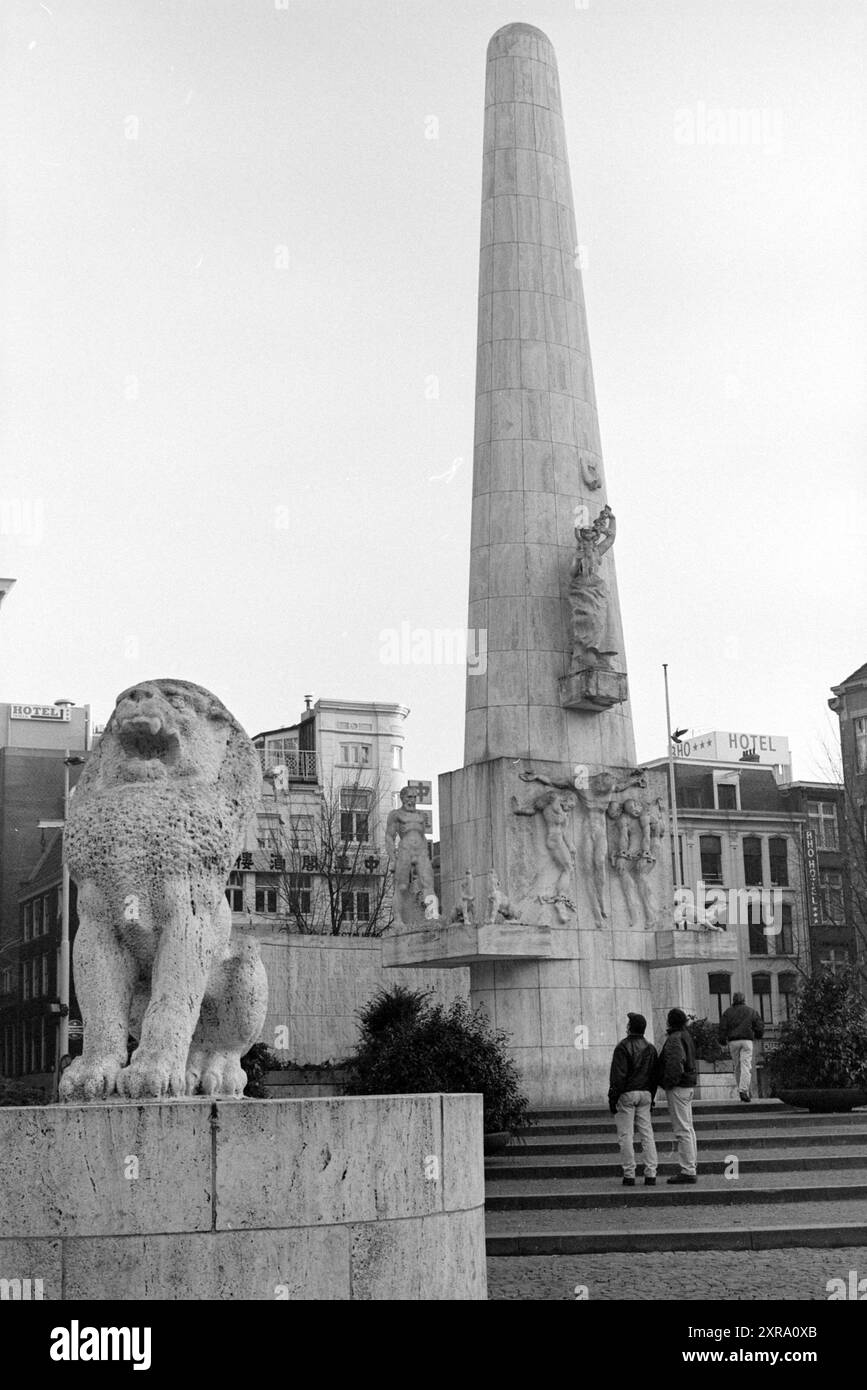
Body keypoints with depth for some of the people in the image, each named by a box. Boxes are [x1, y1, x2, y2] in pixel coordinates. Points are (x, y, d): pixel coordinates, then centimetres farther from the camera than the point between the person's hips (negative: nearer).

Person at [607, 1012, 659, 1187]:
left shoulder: (623, 1047, -11)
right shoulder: (650, 1048, 11)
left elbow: (618, 1076, -14)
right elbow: (654, 1075, 14)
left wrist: (612, 1099, -10)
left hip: (627, 1094, -6)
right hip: (645, 1094, 6)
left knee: (625, 1135, -1)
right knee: (647, 1134, 7)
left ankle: (629, 1175, -2)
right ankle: (650, 1174, 3)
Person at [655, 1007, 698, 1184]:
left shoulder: (674, 1039, -17)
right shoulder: (686, 1035, 15)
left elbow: (676, 1064, -27)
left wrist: (668, 1083, -16)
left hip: (678, 1088, -10)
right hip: (688, 1085, 11)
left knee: (682, 1130, -8)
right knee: (687, 1128, 15)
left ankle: (688, 1171, -8)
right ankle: (690, 1168, 20)